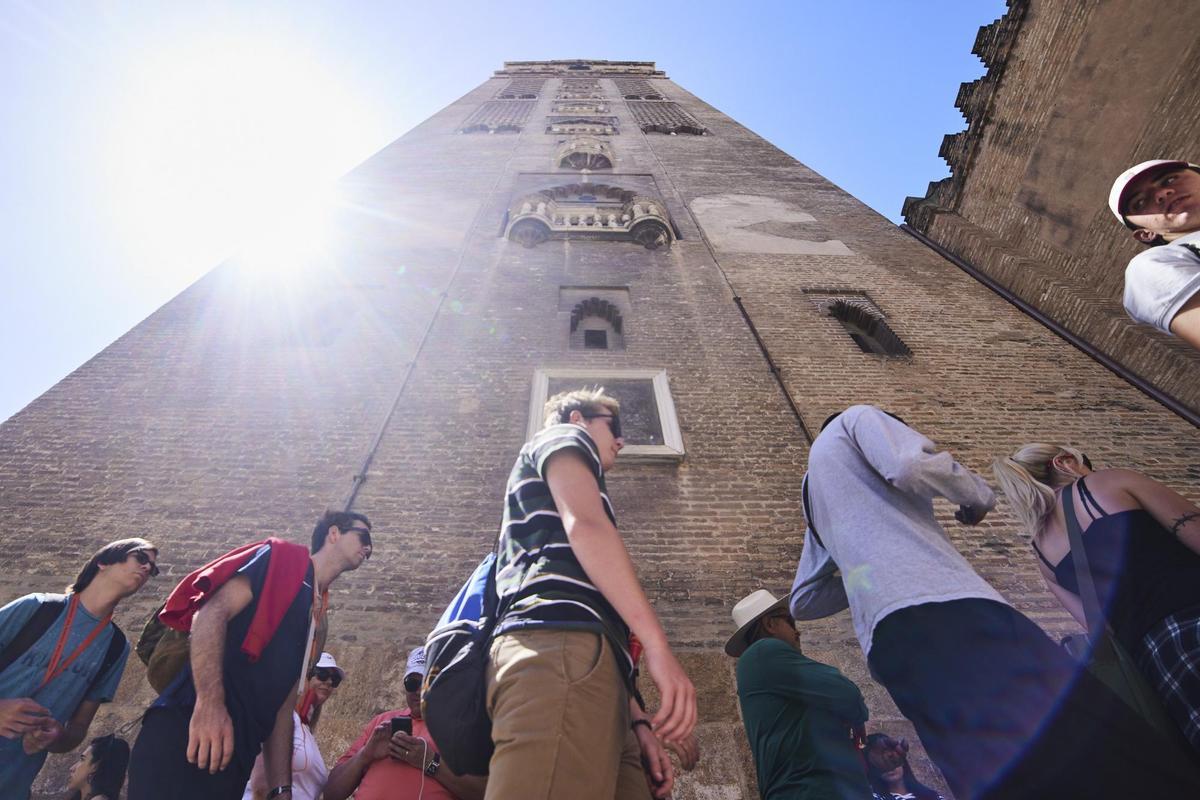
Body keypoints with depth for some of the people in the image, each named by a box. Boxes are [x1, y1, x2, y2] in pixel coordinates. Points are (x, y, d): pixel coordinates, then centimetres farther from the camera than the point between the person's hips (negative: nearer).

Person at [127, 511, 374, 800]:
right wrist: (209, 703, -27)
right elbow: (212, 612, -13)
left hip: (237, 753, 9)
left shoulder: (317, 621, 22)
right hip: (189, 728, -8)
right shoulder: (283, 557, 0)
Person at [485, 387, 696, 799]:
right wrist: (658, 645, -13)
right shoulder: (564, 438, 16)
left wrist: (634, 719, 18)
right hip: (559, 643, -9)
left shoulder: (546, 497, 40)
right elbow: (585, 524, -7)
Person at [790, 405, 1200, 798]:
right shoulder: (856, 419, 15)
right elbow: (913, 465, -9)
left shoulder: (815, 491, 34)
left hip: (885, 639, 8)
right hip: (943, 607, -7)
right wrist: (979, 493, 12)